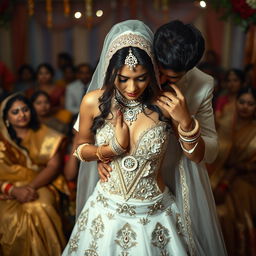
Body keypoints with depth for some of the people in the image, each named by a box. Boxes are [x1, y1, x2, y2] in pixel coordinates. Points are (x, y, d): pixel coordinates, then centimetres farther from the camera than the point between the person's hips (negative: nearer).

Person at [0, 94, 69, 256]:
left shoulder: (46, 136, 8)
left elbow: (54, 166, -1)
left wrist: (31, 186, -17)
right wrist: (14, 190, -20)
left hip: (41, 185, 0)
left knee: (40, 210, -33)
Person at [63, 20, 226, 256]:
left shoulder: (165, 103, -16)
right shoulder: (93, 102, -13)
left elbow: (197, 156, -6)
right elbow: (81, 150, 1)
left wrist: (185, 121, -24)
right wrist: (114, 148, -17)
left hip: (156, 213, -1)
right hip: (107, 210, 1)